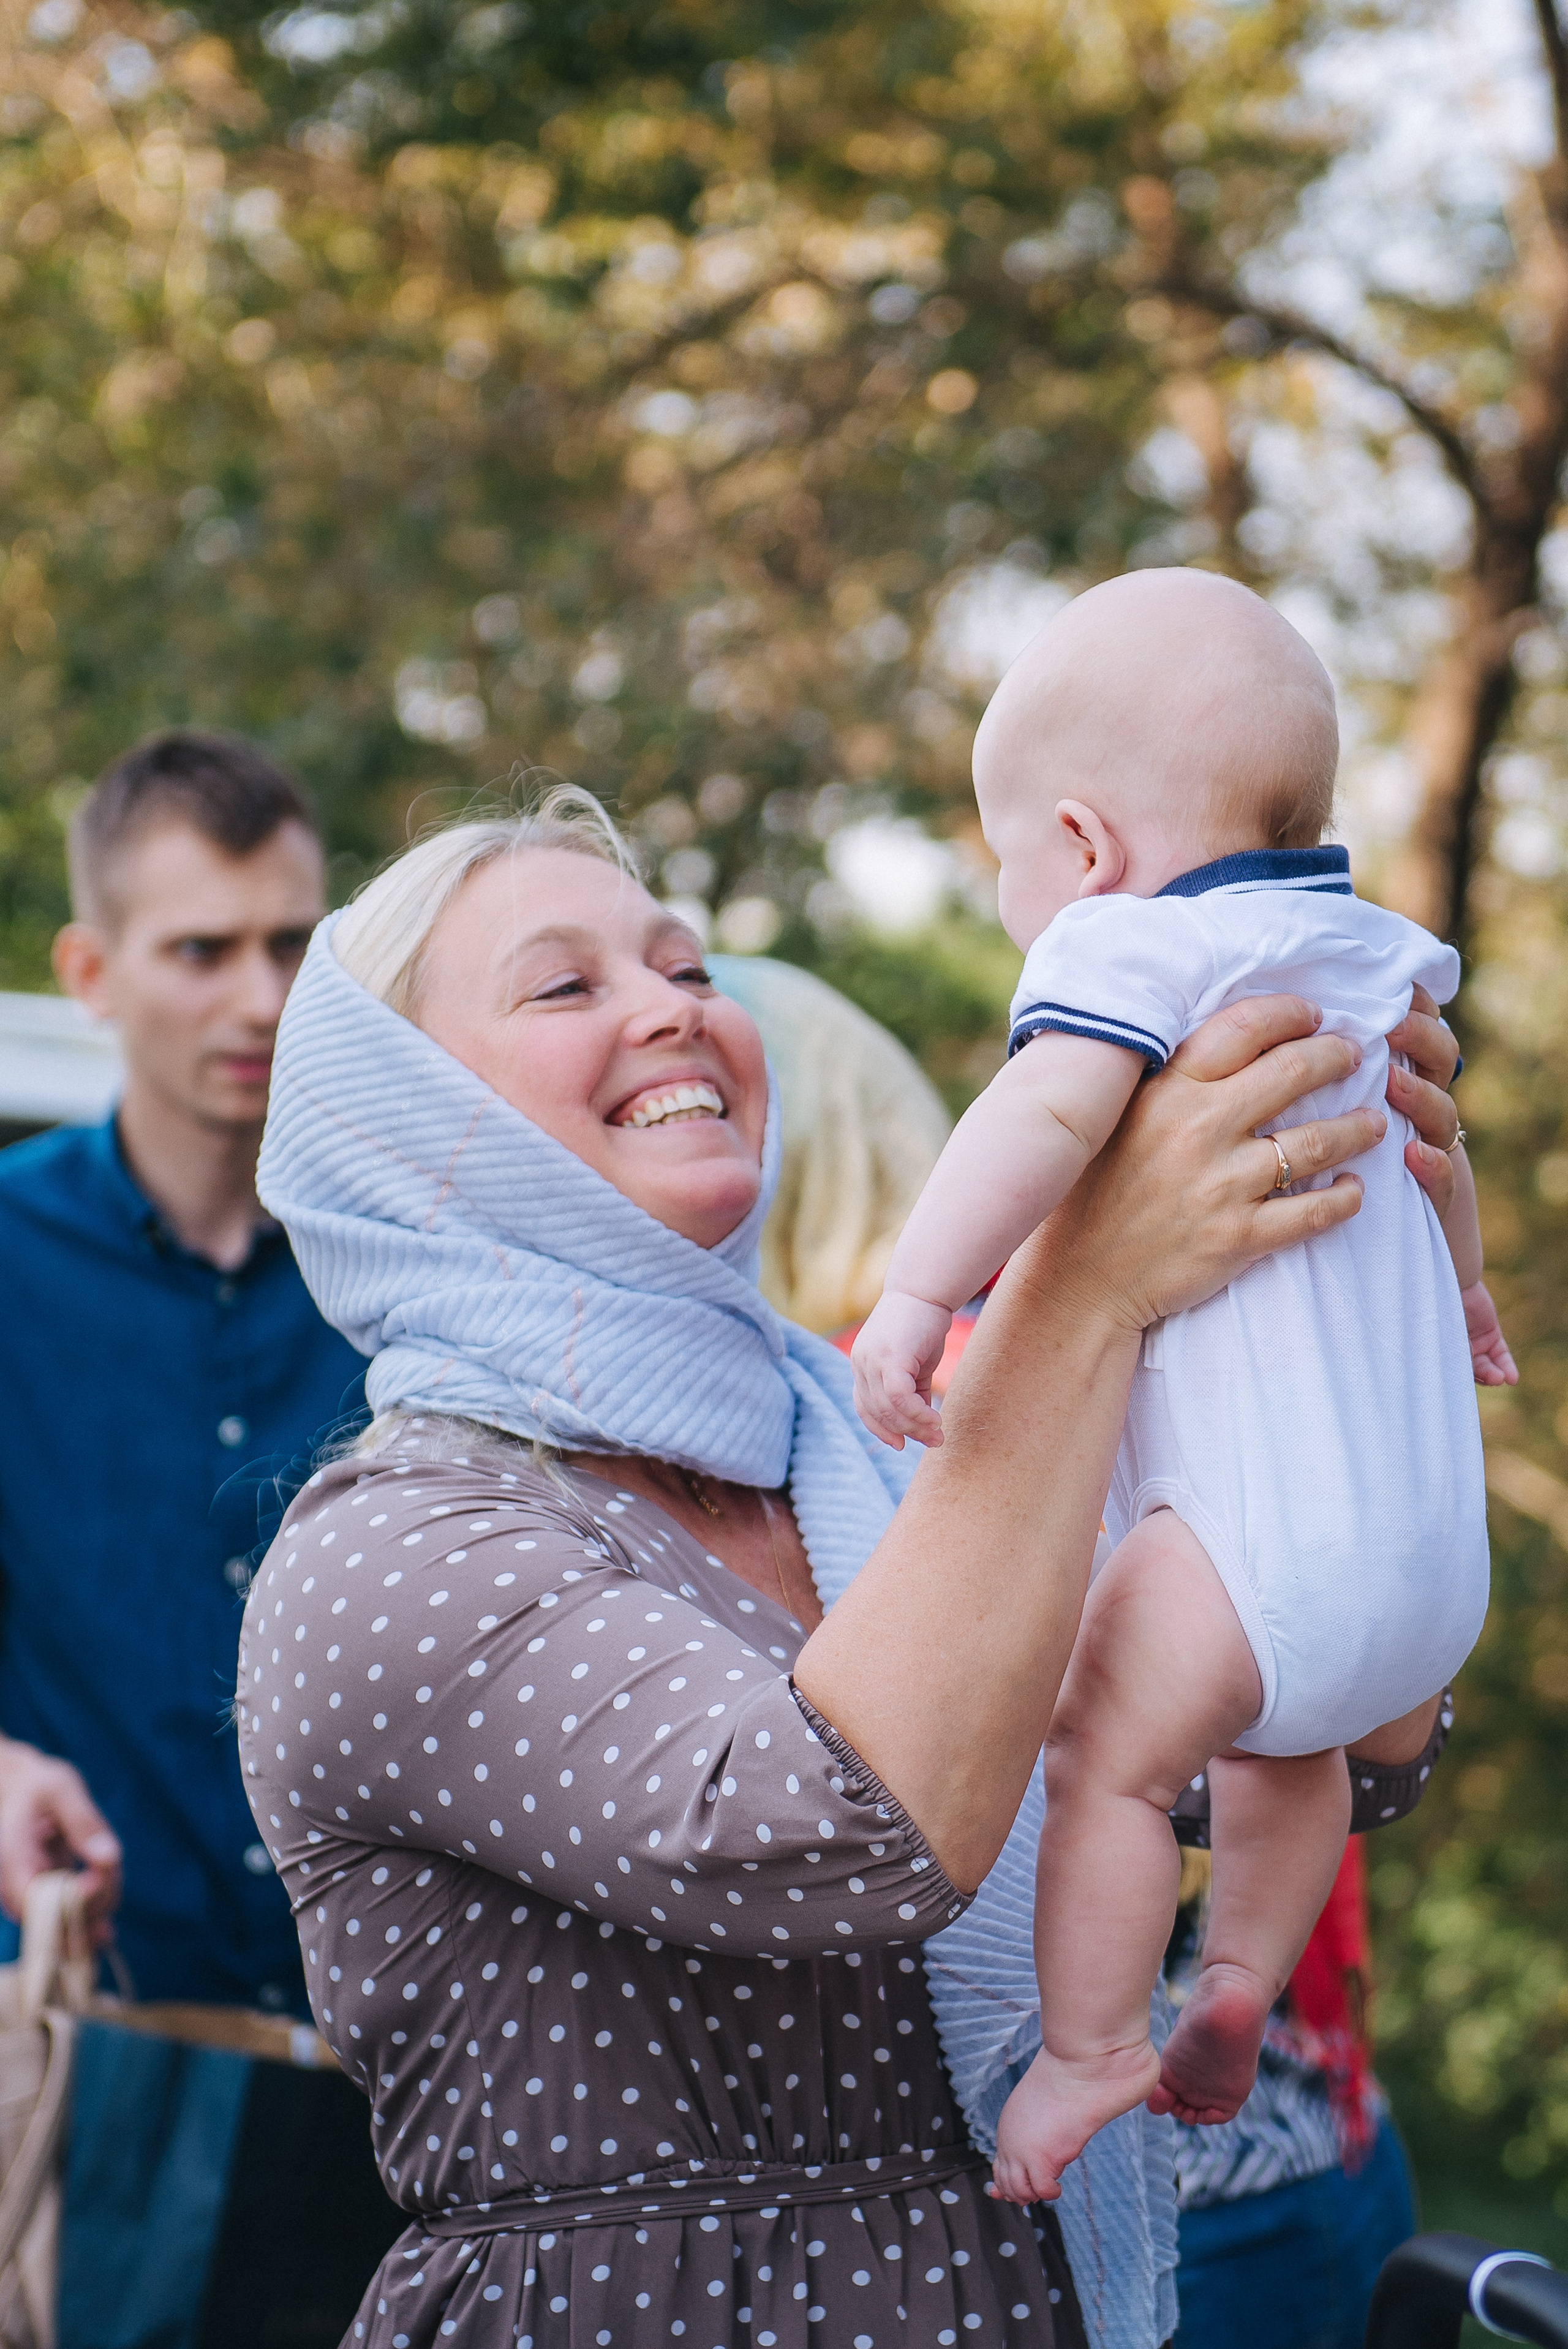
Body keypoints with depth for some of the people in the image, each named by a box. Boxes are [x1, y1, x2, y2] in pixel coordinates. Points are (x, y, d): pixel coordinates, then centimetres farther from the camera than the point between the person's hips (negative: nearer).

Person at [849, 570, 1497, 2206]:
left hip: (1270, 1504, -9)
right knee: (1286, 1736, 28)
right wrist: (1457, 1280, 55)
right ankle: (1241, 1982, 36)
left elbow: (1045, 1111, -28)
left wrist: (917, 1290, -34)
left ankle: (1087, 2049, -1)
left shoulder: (1129, 943, -8)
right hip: (1434, 1520, 9)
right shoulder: (1367, 951, 19)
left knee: (1104, 1749, -4)